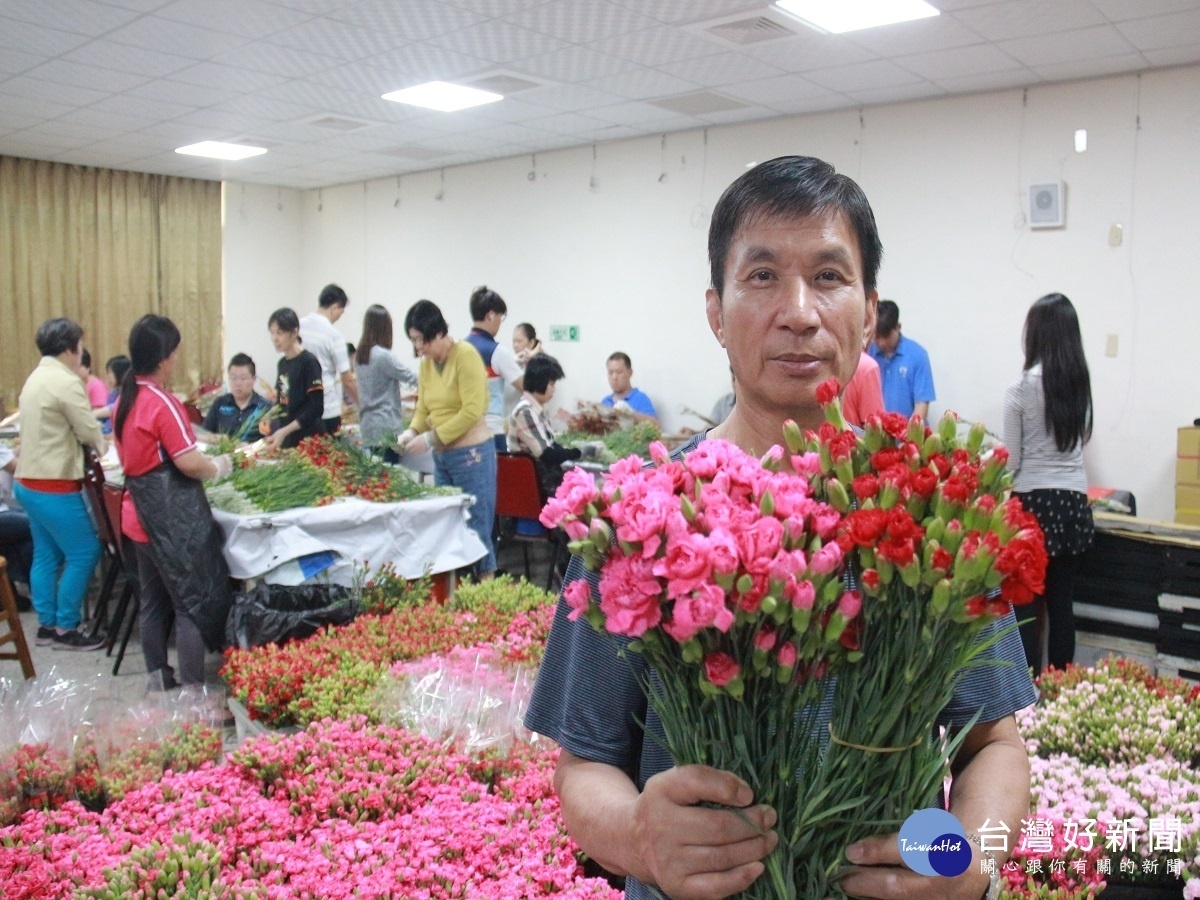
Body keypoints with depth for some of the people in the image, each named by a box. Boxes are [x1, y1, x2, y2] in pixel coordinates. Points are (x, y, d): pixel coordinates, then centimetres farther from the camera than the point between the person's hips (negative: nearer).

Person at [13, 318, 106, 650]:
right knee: (83, 553, -2)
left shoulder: (35, 378, 13)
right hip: (54, 487, -10)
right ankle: (65, 629, 5)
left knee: (46, 555, 15)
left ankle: (46, 625, 22)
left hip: (30, 482, 10)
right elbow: (89, 432, -14)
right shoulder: (66, 381, -17)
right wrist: (102, 448, 7)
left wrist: (85, 442, 6)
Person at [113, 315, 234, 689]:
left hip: (140, 514, 9)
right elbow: (189, 463, -20)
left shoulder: (126, 400, 9)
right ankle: (192, 692, 2)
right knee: (194, 603, -1)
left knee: (153, 602, 15)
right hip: (173, 517, -9)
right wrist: (218, 467, -1)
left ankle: (159, 684, 25)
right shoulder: (162, 403, -17)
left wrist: (203, 455, 18)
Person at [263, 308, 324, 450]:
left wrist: (285, 431, -19)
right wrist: (269, 420, 1)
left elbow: (316, 408, -14)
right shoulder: (282, 363, 13)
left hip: (307, 438, -6)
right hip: (285, 439, 7)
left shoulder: (308, 362, -9)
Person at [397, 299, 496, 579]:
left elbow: (472, 410, -17)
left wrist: (431, 438, -19)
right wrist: (412, 431, -6)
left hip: (472, 453, -7)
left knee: (477, 529, -2)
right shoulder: (426, 363, 10)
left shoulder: (466, 355, -11)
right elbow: (423, 408, 15)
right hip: (441, 457, 8)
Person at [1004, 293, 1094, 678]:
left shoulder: (1022, 386, -10)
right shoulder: (1081, 383, 4)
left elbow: (1011, 461, -8)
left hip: (1035, 501, -5)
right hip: (1075, 502, 5)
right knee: (1063, 602, 11)